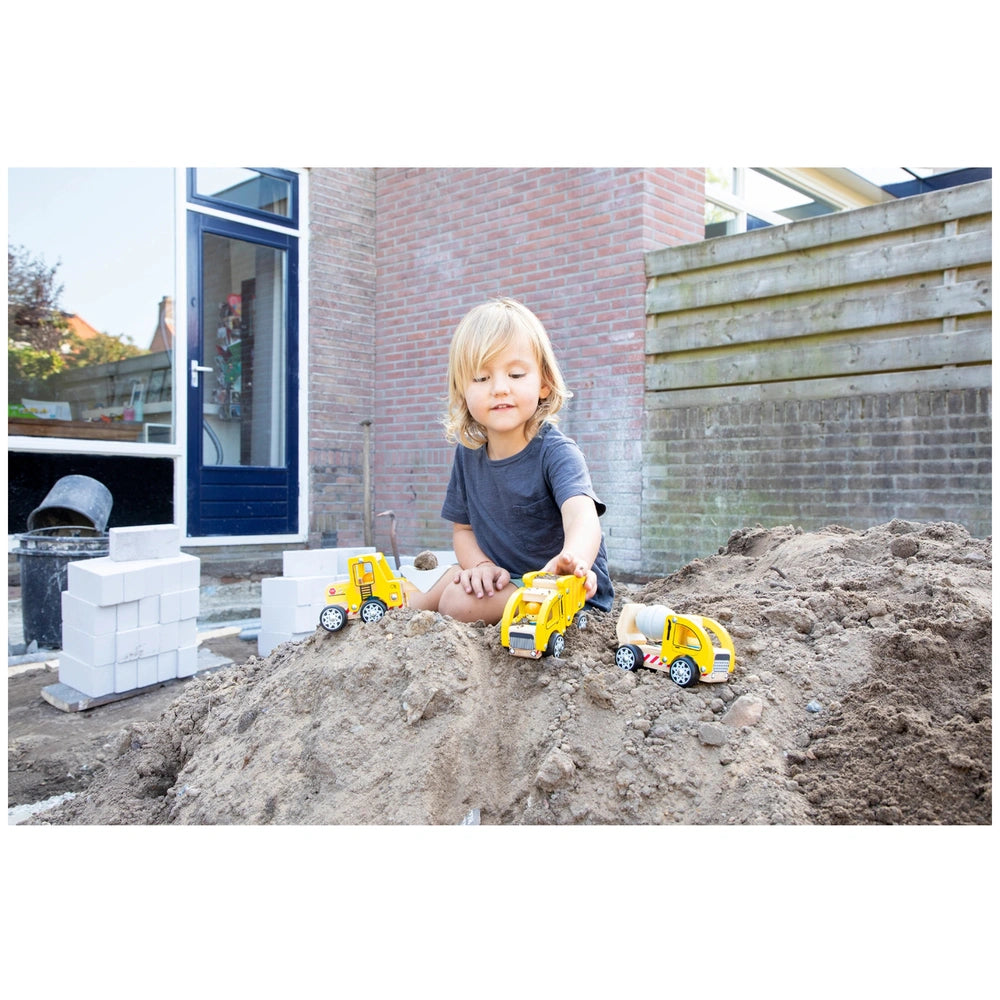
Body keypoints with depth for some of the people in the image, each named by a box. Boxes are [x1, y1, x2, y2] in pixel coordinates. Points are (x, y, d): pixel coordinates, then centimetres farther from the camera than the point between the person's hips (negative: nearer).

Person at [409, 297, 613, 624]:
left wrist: (573, 559, -63)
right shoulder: (467, 453, -1)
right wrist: (482, 566, -14)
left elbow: (582, 514, -39)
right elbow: (462, 528, 9)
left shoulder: (555, 452, -20)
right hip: (501, 581, 6)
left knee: (460, 602, -20)